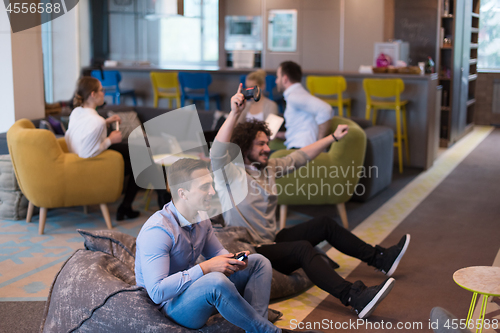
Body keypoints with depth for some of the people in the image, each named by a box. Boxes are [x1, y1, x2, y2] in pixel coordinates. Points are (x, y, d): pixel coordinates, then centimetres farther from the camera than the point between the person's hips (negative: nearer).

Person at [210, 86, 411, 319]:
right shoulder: (230, 174, -15)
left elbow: (300, 157, 17)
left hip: (274, 239, 10)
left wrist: (333, 137, 19)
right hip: (252, 252, -9)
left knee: (324, 224, 8)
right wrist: (234, 113, -47)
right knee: (303, 248, -32)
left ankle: (381, 259, 17)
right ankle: (355, 298, -45)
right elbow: (217, 152, -36)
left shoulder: (267, 167, 9)